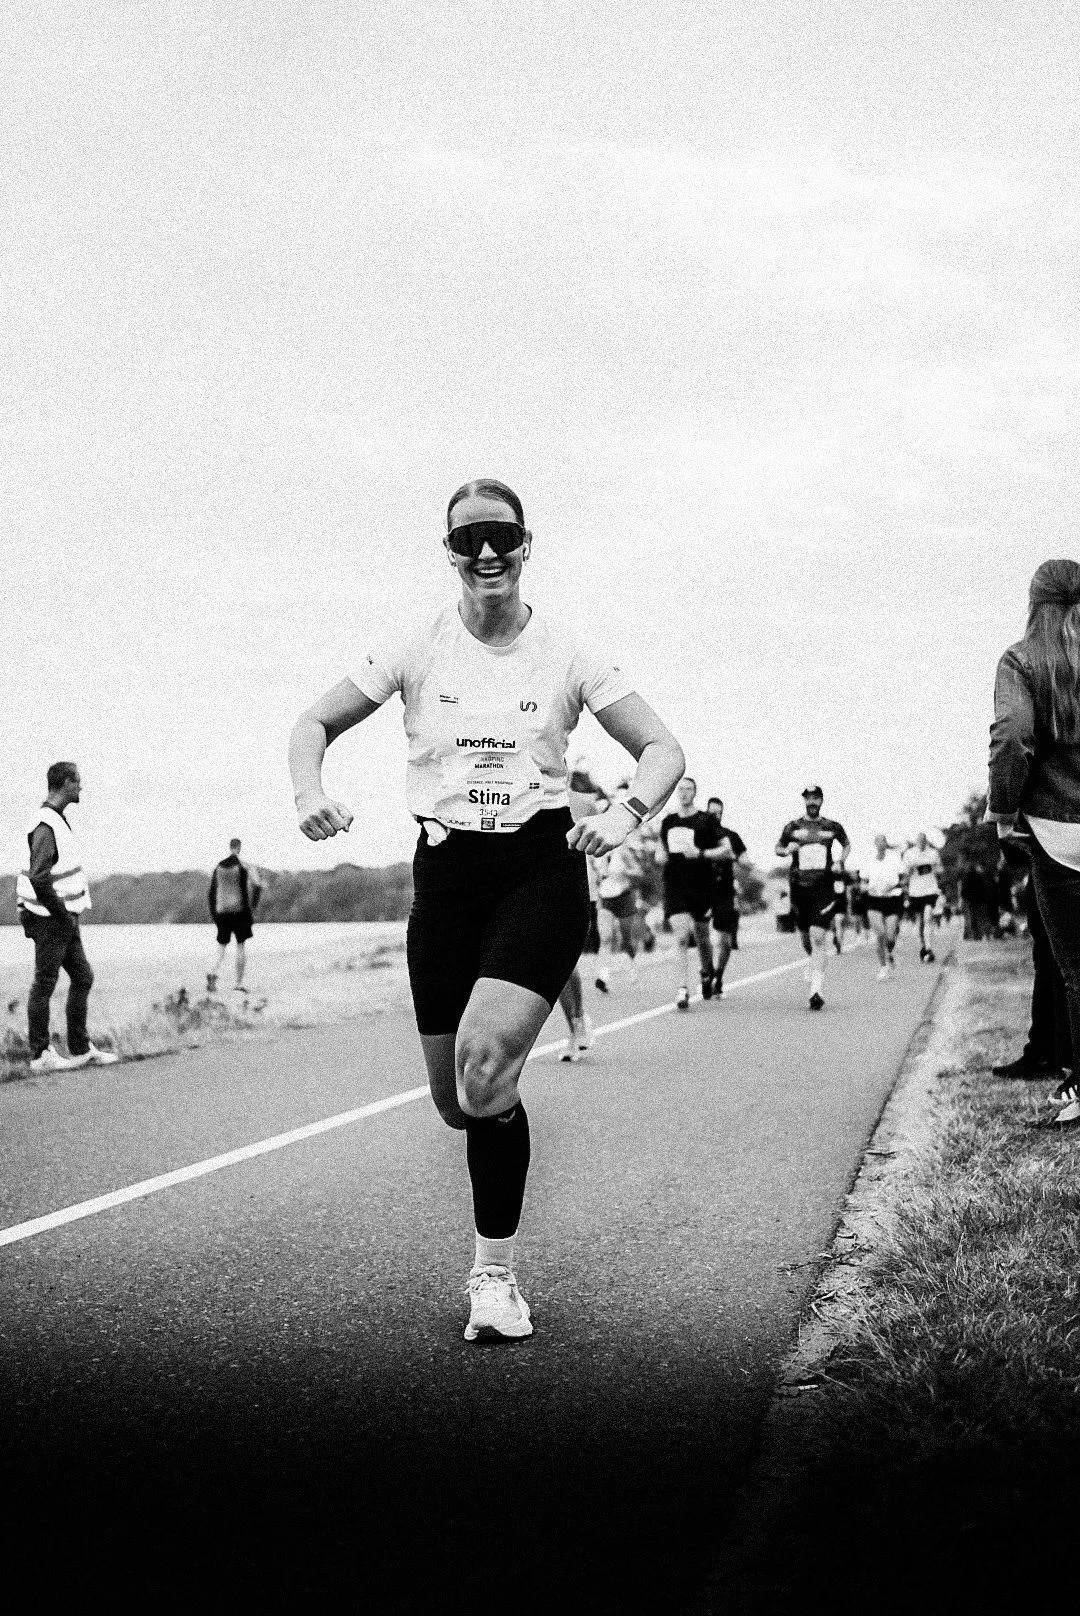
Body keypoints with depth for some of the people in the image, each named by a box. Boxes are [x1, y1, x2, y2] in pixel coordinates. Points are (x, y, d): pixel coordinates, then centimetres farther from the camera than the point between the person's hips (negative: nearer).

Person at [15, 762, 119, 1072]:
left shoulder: (59, 819, 12)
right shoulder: (45, 826, -20)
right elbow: (39, 878, -29)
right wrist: (63, 914, -20)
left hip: (65, 919, 10)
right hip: (51, 920, -10)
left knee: (83, 978, 11)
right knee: (45, 985, -1)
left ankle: (80, 1049, 17)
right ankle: (40, 1055, 7)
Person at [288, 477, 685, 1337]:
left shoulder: (565, 654, 0)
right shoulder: (416, 647, 3)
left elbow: (663, 748, 2)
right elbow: (315, 724, 9)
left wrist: (626, 812, -18)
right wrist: (310, 791, -13)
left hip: (541, 866, -2)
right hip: (445, 872, 3)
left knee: (485, 1057, -24)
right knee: (456, 1099, 4)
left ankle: (495, 1272, -10)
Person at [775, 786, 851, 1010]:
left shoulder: (833, 827, 6)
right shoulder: (793, 826, 6)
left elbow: (846, 845, 23)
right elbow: (777, 849, 17)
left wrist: (840, 861, 5)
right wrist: (787, 850, -6)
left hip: (824, 887, -2)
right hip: (799, 887, 2)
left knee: (818, 938, -14)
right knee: (805, 937, 11)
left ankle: (816, 989, -17)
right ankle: (813, 965, 43)